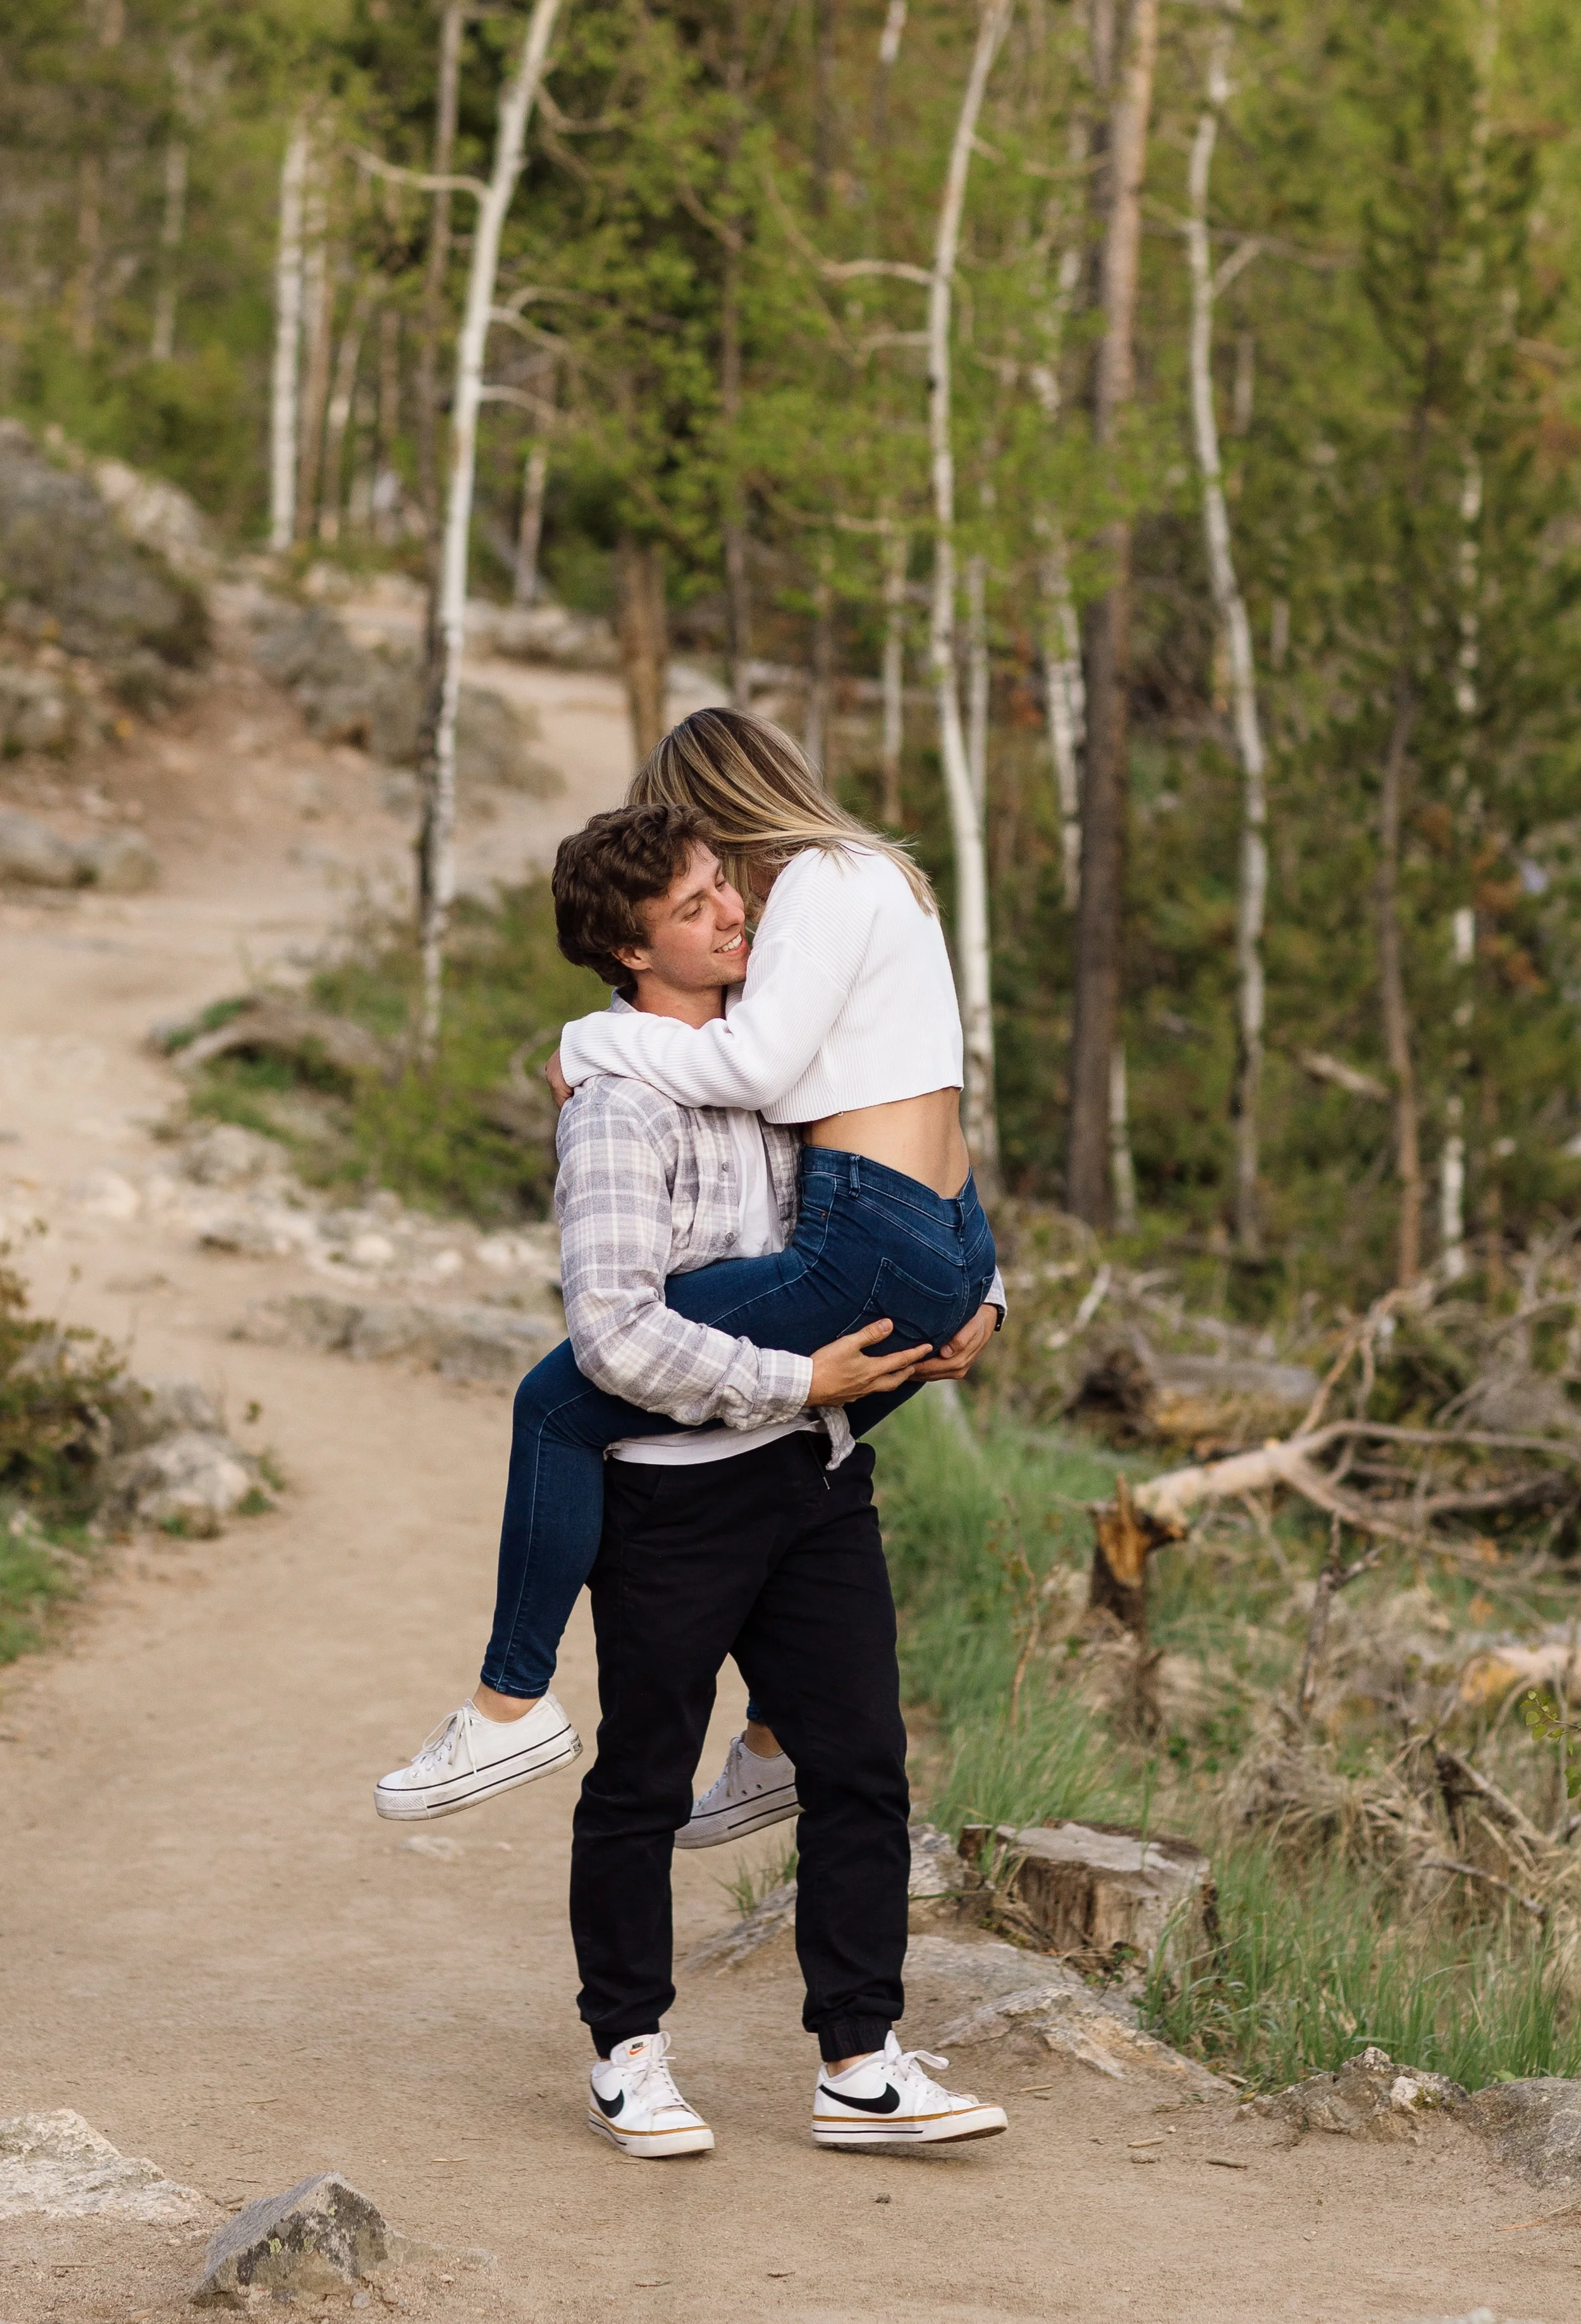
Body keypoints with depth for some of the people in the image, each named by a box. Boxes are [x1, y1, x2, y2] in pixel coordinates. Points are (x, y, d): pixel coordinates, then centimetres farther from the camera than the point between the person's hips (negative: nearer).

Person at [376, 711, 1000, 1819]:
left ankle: (514, 1705, 0)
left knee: (561, 1404, -8)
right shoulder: (874, 877, 22)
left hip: (870, 1258, -11)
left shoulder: (826, 880, -8)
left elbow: (755, 1062, -19)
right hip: (947, 1256, 11)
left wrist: (593, 1040, -4)